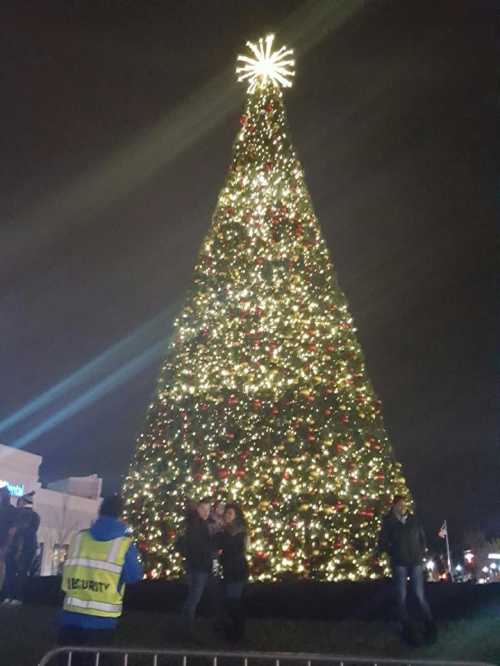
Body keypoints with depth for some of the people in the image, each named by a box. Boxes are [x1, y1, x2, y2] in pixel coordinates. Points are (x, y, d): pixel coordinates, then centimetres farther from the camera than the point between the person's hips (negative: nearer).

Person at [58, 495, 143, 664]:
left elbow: (67, 569, 12)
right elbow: (134, 576, -4)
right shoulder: (124, 544, -10)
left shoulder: (79, 537, 0)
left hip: (71, 613, 3)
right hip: (102, 619, -3)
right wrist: (134, 556, 15)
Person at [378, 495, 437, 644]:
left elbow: (422, 538, 15)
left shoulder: (413, 520, 8)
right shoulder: (388, 522, 1)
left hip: (415, 562, 1)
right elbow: (382, 543, 5)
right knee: (402, 597, 0)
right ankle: (408, 630, 8)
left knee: (420, 595, -1)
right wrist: (393, 553, -1)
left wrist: (421, 553, 5)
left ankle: (430, 627, 11)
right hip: (399, 564, -1)